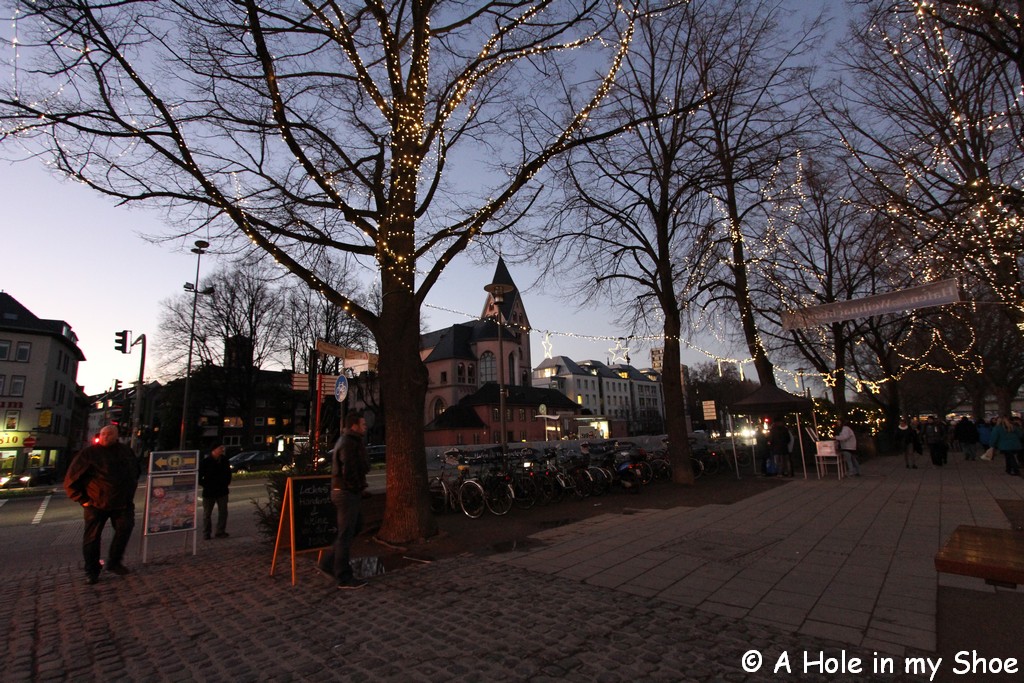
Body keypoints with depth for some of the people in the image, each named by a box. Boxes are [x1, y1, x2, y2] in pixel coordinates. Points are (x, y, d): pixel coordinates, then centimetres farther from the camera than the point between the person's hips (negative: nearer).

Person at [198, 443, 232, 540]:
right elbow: (199, 477, -8)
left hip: (222, 491, 4)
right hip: (209, 492, -4)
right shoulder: (205, 461, -14)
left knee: (223, 512, 7)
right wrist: (206, 485, -8)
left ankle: (221, 532, 19)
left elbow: (228, 473, 16)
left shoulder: (224, 460, 0)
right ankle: (206, 533, 23)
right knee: (207, 514, 10)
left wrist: (227, 482, 6)